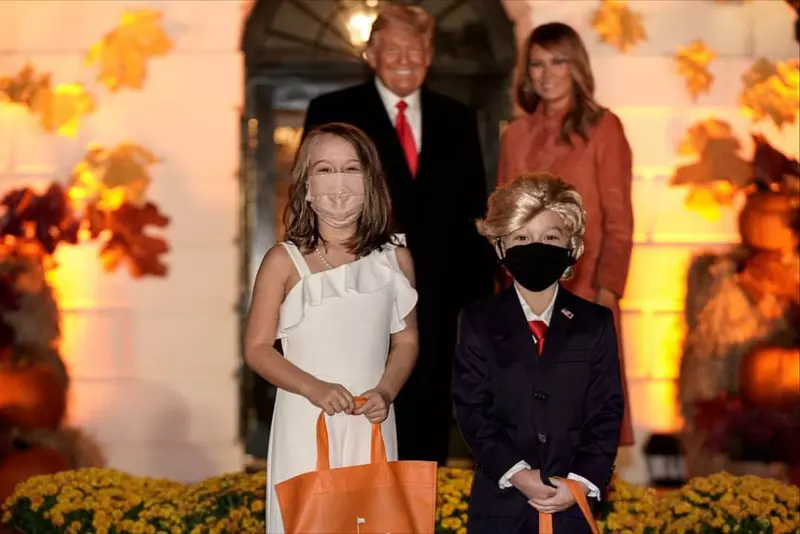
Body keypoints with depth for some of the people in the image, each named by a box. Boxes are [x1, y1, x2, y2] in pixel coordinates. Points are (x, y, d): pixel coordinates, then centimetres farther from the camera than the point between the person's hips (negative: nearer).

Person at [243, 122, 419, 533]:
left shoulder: (394, 260, 3)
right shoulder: (284, 261, -4)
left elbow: (406, 341, 10)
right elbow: (257, 349, -3)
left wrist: (385, 392, -8)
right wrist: (314, 388, -17)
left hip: (371, 426, 2)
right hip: (306, 423, -2)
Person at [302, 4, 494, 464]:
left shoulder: (457, 120, 13)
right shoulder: (332, 113, 3)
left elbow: (475, 213, 13)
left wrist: (481, 296, 6)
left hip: (436, 307, 3)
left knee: (428, 439, 8)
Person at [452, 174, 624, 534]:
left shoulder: (596, 323, 5)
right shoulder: (478, 322, 3)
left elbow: (607, 412, 1)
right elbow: (472, 410, -3)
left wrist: (582, 481, -12)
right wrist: (516, 473, -14)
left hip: (571, 505, 1)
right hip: (500, 505, 0)